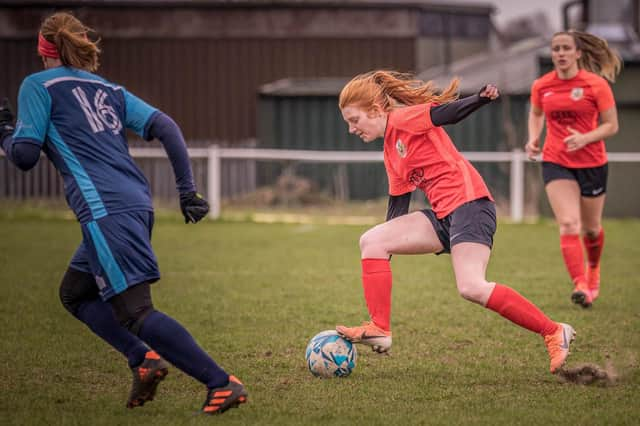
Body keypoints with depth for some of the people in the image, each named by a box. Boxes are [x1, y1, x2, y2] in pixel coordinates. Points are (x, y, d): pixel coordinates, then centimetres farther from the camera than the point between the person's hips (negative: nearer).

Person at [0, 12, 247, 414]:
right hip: (138, 204, 8)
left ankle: (222, 383, -20)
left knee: (135, 311, -10)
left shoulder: (38, 85, 7)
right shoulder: (109, 89, 24)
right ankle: (145, 358, 6)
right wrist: (188, 190, 11)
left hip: (106, 211, -8)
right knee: (75, 292, 23)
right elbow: (165, 127, 12)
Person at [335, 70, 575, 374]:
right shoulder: (390, 152, 22)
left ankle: (553, 333, -14)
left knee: (472, 288, -23)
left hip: (469, 202, -9)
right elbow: (398, 201, 26)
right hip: (444, 215, 9)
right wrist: (385, 251, 26)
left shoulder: (403, 119, -3)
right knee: (371, 241, 2)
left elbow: (449, 112, -17)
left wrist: (482, 98, -36)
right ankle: (379, 330, -1)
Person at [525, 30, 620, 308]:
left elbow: (611, 125, -6)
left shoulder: (596, 84, -10)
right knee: (568, 225, -18)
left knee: (591, 228, 14)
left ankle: (593, 270, 46)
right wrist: (533, 140, 2)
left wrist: (585, 138, -23)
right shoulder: (541, 86, 0)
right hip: (556, 163, 1)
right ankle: (581, 286, -25)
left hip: (592, 163, -1)